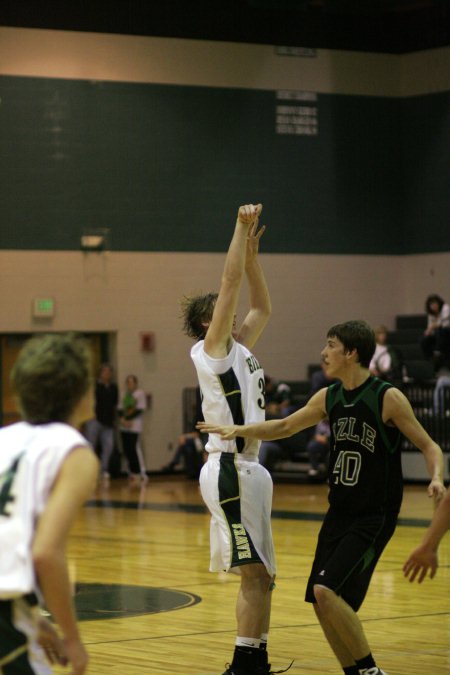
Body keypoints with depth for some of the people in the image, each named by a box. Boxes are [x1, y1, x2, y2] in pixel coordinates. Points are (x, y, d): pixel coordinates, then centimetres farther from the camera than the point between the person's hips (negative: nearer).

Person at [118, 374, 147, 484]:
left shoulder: (140, 394, -3)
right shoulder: (125, 394, 16)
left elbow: (140, 409, -11)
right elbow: (120, 408, 13)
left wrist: (128, 419, -13)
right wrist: (122, 419, -7)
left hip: (134, 426, -6)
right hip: (124, 427, 6)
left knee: (135, 448, -10)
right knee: (126, 450, 5)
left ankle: (142, 473, -5)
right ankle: (132, 472, 15)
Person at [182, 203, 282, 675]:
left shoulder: (237, 350, 17)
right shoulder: (211, 349, -7)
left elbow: (262, 307, 28)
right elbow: (232, 280, -13)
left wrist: (251, 251, 19)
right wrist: (242, 226, -8)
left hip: (247, 468, 10)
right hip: (229, 470, -10)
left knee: (260, 576, 11)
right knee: (254, 574, -11)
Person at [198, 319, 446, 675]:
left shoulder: (388, 398, -12)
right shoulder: (328, 398, 7)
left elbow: (429, 446, -8)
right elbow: (285, 426, 21)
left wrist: (436, 478, -27)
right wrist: (240, 430, 13)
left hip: (375, 516, -7)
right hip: (339, 512, 7)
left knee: (326, 589, -19)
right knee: (322, 601, 3)